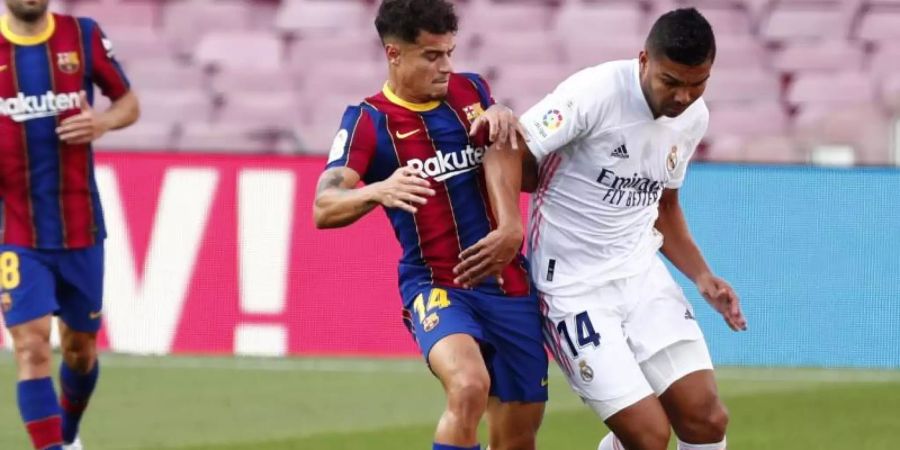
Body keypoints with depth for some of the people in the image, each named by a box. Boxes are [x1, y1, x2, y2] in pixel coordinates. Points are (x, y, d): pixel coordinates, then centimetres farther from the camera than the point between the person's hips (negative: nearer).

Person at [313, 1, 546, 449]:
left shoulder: (472, 92, 9)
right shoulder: (368, 121, -5)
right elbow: (324, 208, -17)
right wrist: (379, 191, -39)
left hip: (508, 281, 5)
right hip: (435, 283, -5)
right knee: (469, 385, -34)